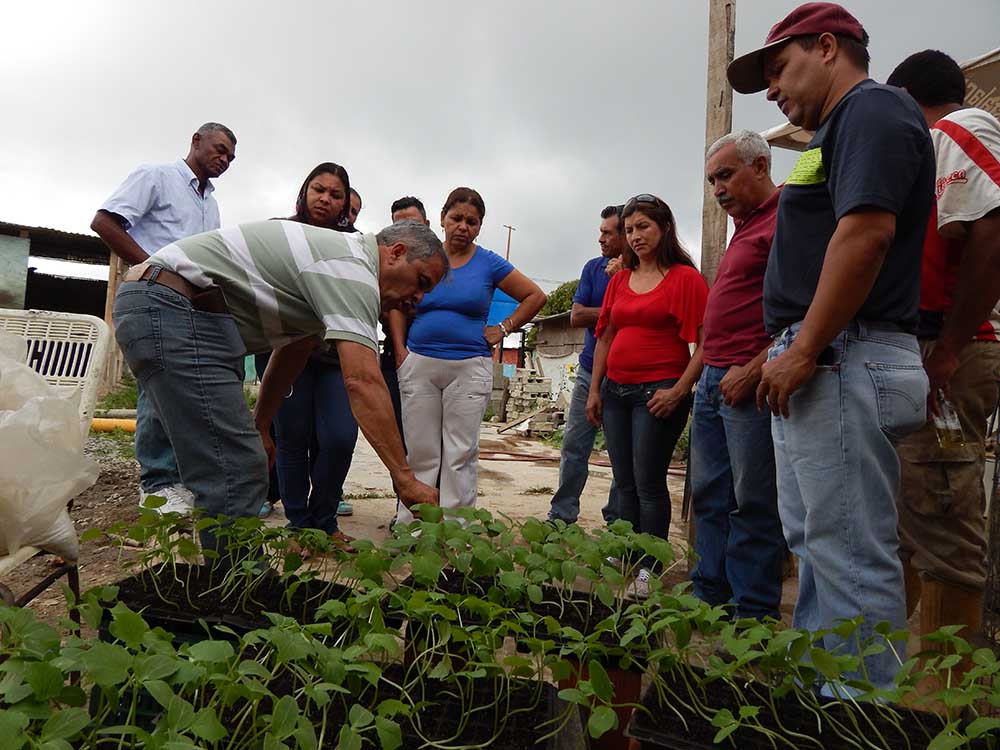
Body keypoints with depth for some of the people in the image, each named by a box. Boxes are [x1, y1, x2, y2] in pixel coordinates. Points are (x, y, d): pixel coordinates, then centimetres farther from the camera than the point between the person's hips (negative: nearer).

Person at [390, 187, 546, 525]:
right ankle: (408, 525, 14)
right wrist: (400, 349, 4)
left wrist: (503, 329, 2)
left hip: (470, 367, -1)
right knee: (420, 453, 5)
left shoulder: (489, 263, 3)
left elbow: (535, 296, 9)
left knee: (461, 455, 2)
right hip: (419, 365, 2)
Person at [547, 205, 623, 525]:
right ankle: (561, 516, 16)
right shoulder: (594, 267, 8)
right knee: (574, 445, 6)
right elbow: (576, 316, 0)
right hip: (590, 370, 4)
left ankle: (617, 522, 17)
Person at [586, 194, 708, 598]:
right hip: (616, 390, 6)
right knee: (624, 483, 12)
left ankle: (648, 568, 11)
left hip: (658, 393, -6)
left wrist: (679, 390, -17)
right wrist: (594, 390, 11)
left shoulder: (684, 277, -5)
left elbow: (704, 343, -9)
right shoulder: (619, 279, 13)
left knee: (648, 483, -2)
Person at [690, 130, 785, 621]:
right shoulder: (745, 226, 22)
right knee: (710, 497, 13)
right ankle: (707, 597, 24)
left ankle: (753, 614, 11)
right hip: (714, 380, 10)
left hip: (751, 383, -10)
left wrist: (753, 370, -20)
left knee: (753, 503, -1)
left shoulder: (785, 219, -9)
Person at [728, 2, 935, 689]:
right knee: (817, 546, 16)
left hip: (842, 362, -11)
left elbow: (867, 230, -21)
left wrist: (805, 350, -21)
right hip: (815, 366, 11)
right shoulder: (842, 128, 25)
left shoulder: (872, 108, -5)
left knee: (849, 555, -5)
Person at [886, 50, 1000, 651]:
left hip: (944, 357, -10)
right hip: (920, 353, 10)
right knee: (898, 520, 15)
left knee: (941, 529, -7)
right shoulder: (940, 148, 26)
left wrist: (948, 351, -21)